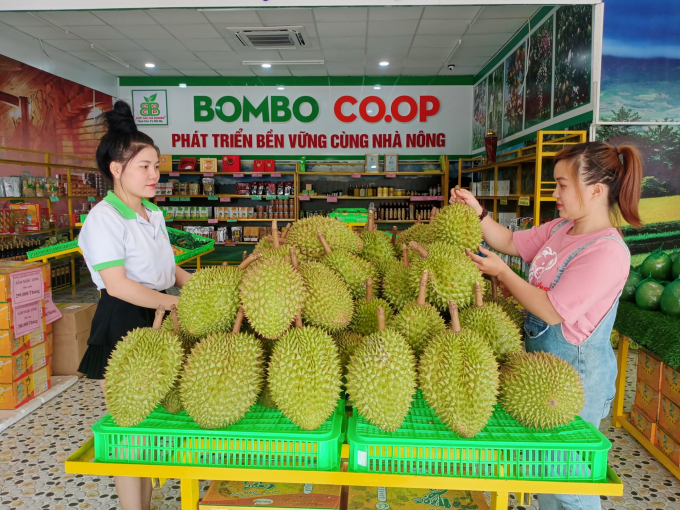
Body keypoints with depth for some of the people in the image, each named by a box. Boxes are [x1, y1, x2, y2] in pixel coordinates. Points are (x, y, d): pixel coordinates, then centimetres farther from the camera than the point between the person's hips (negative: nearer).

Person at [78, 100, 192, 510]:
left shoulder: (154, 214, 10)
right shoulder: (103, 218, -15)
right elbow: (117, 284, -22)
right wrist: (175, 301, -18)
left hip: (158, 322, 8)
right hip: (122, 326, -8)